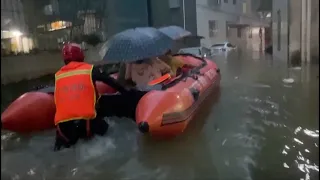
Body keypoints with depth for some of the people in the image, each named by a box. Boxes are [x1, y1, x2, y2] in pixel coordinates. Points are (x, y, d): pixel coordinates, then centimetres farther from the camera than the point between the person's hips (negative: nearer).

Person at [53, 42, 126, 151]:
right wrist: (126, 93, 23)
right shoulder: (90, 69, 7)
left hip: (63, 125, 3)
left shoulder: (58, 76, 15)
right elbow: (111, 82, 12)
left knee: (61, 143, 28)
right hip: (85, 120, -2)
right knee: (104, 128, 24)